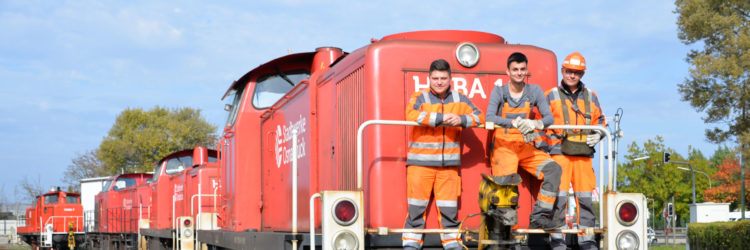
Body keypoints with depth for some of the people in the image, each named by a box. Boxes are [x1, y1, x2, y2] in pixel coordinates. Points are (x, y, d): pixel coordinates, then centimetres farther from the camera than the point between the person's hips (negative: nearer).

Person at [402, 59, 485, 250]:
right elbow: (411, 114, -18)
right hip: (420, 162, -3)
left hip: (448, 164, 3)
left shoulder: (459, 99, 13)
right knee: (416, 207, -3)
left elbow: (480, 117, 6)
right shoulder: (420, 97, 2)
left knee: (449, 208, 4)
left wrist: (462, 120, -14)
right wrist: (440, 118, -22)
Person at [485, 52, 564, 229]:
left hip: (526, 147, 3)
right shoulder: (499, 92, 1)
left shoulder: (535, 91, 7)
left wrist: (534, 124, -24)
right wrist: (514, 123, -31)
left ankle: (539, 217, -15)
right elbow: (489, 117, -15)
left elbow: (549, 117, 0)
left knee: (553, 169, -17)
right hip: (504, 147, -3)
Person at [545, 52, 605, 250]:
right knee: (558, 195, -8)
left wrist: (598, 134, 3)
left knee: (585, 196, 2)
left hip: (584, 153, 3)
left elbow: (600, 120, 24)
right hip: (559, 152, -3)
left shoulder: (591, 96, 17)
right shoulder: (551, 96, 9)